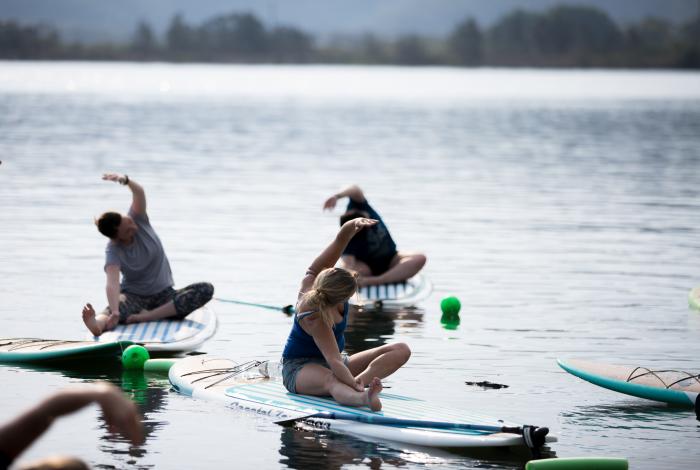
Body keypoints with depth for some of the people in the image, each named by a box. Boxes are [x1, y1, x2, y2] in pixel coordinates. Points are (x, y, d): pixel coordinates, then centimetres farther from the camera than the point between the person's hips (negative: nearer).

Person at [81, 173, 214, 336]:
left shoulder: (138, 220, -9)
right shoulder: (113, 251, -17)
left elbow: (139, 193, -28)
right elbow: (112, 283, -34)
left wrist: (126, 180, -52)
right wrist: (114, 312, -53)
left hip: (164, 294, 4)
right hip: (134, 297, -4)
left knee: (206, 289, -24)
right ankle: (97, 324, -75)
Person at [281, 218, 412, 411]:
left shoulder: (312, 278, -16)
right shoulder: (314, 319, -35)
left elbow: (340, 240, -16)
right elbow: (334, 362, -41)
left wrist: (353, 224, -37)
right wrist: (355, 385, -56)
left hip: (333, 363, 8)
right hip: (300, 369, -8)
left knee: (402, 350, -11)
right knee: (332, 380, -47)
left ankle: (361, 378, -40)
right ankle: (364, 397, -81)